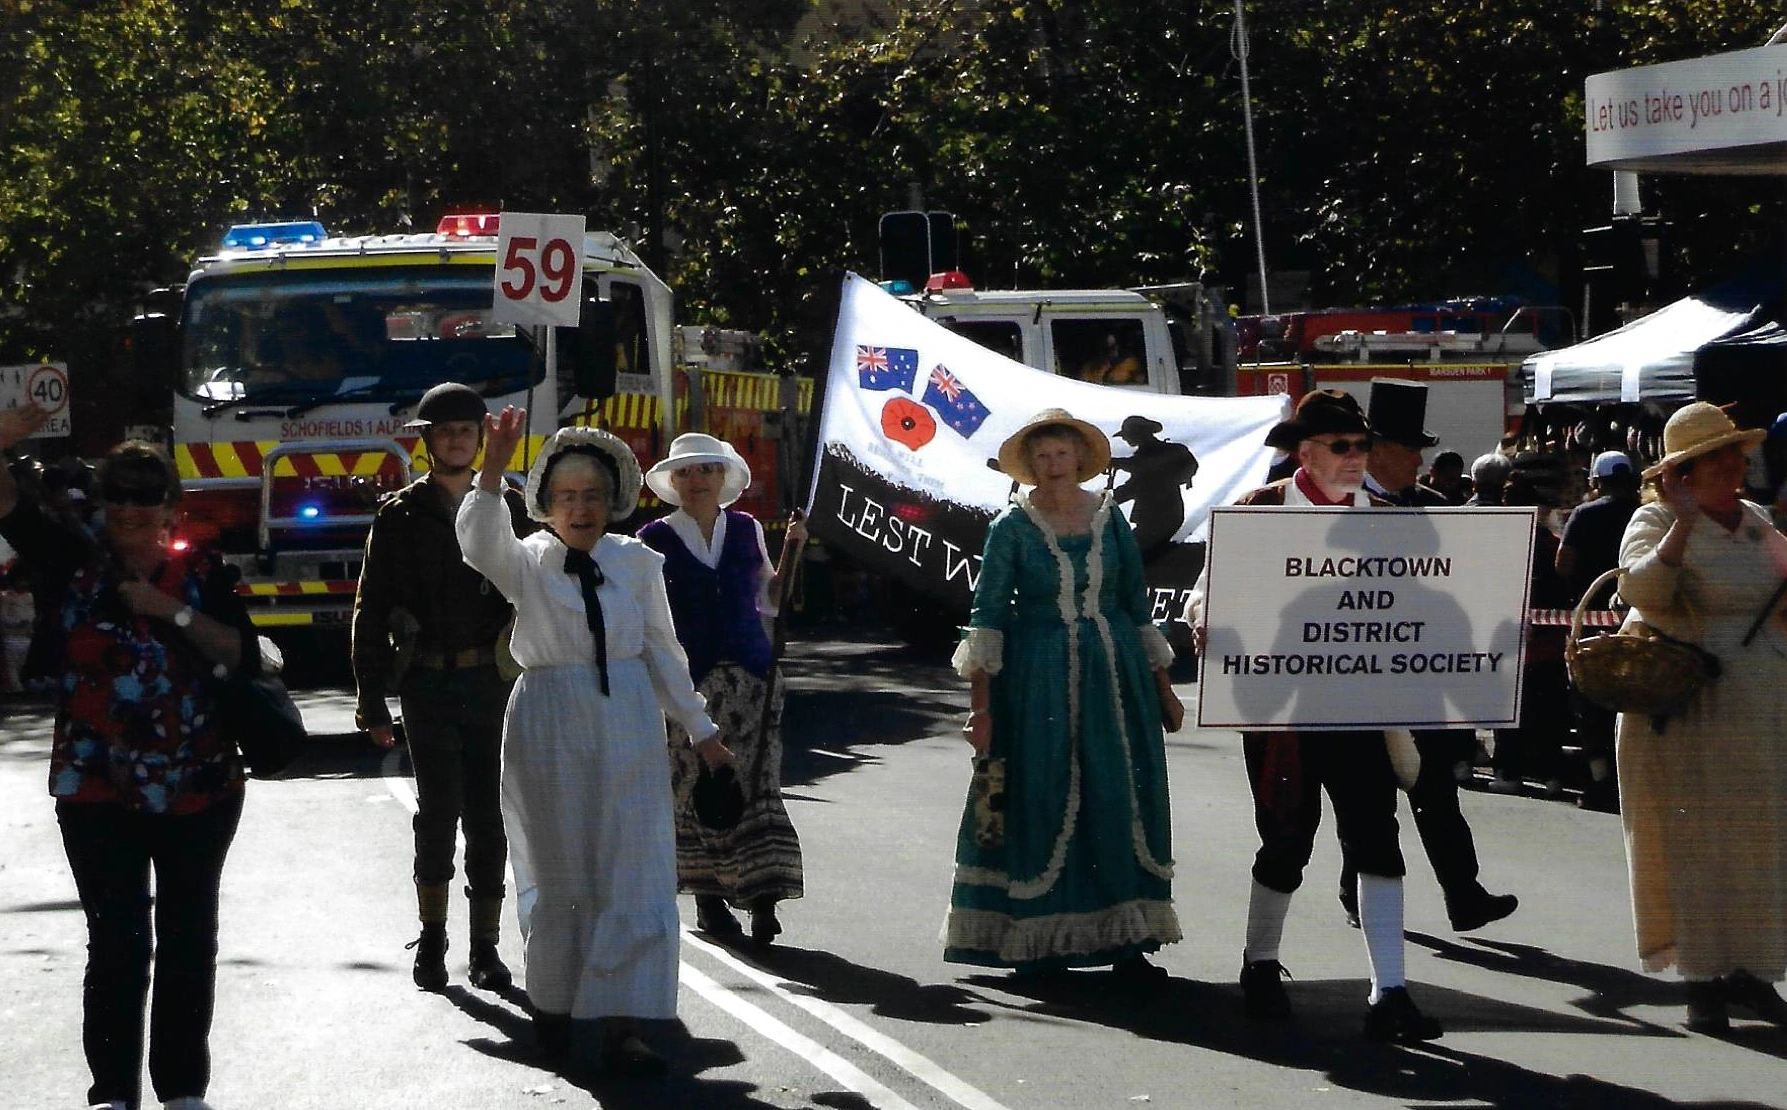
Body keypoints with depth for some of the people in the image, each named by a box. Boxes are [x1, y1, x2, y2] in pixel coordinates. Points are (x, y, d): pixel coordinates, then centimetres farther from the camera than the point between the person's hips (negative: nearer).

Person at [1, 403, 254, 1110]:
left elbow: (241, 656, -7)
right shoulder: (77, 564, 3)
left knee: (188, 939, 8)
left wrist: (173, 612, -15)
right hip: (97, 792, -1)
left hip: (198, 792, 1)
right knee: (117, 942, -4)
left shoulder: (203, 576, 2)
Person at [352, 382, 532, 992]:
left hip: (492, 683, 2)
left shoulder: (507, 508, 10)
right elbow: (371, 612, 4)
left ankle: (485, 947, 9)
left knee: (488, 815, 2)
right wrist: (372, 700, -2)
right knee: (440, 804, -13)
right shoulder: (400, 516, 4)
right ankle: (432, 936, 1)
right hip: (428, 683, -2)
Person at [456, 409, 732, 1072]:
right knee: (556, 873, 9)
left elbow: (661, 651, 13)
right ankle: (553, 1005, 26)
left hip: (627, 725, 2)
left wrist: (700, 730, 15)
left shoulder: (637, 563, 5)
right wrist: (492, 471, -40)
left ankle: (620, 1027, -5)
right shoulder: (527, 563, -2)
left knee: (632, 873, -5)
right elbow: (481, 544, -24)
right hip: (548, 725, -2)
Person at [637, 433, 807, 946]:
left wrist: (791, 552, 7)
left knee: (756, 783, -6)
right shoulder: (656, 539, 3)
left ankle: (763, 901, -9)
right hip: (688, 679, -2)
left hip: (751, 670, 2)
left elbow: (769, 600, 19)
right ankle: (708, 900, 9)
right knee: (696, 786, -2)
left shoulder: (747, 530, 11)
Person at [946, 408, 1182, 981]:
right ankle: (1039, 940, 5)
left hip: (1115, 675, 3)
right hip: (1039, 680, -3)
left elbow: (1138, 607, 13)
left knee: (1121, 799, -1)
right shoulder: (1012, 527, -2)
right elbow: (987, 616, -5)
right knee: (1040, 801, -2)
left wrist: (1164, 690, 14)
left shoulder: (1109, 519, 7)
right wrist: (981, 704, -12)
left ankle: (1127, 941, 1)